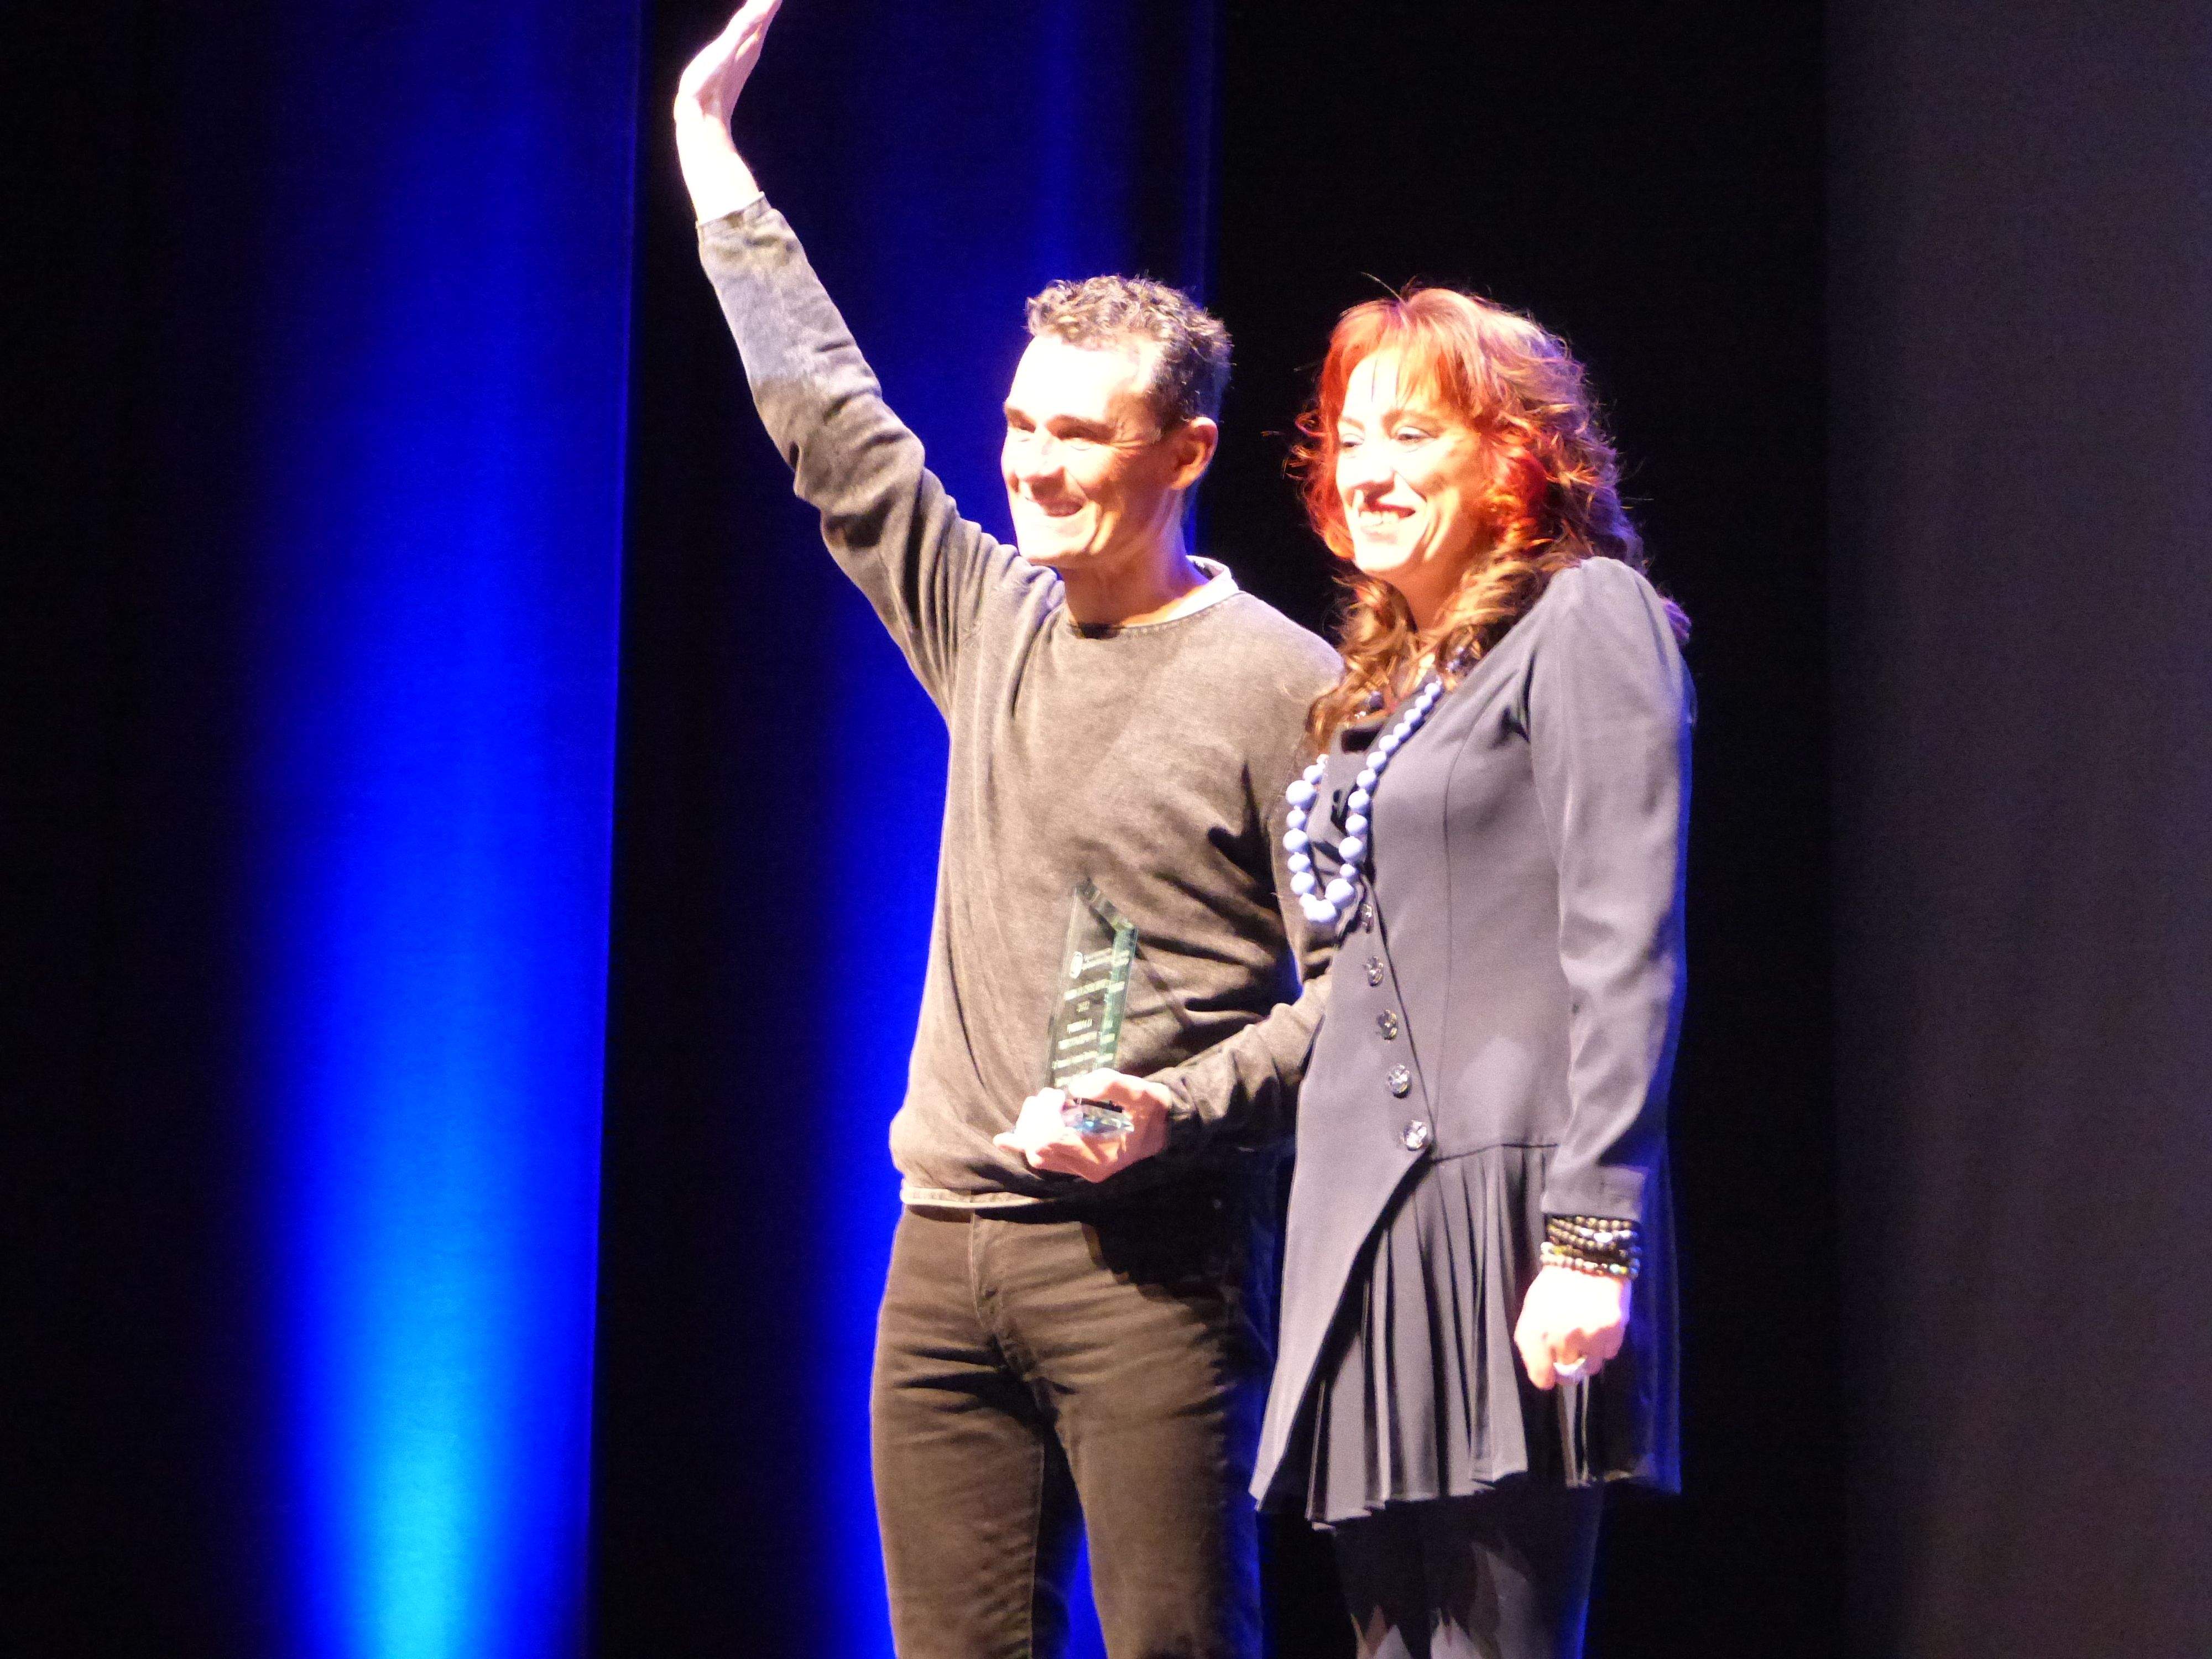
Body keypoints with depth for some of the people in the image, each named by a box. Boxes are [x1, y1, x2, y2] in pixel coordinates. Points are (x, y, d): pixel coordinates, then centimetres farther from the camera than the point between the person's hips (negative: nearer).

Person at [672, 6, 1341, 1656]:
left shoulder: (1281, 687, -4)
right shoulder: (989, 623, 13)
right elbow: (829, 424, 19)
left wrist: (1177, 1108, -20)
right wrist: (715, 157, 23)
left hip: (1153, 1257, -6)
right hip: (945, 1247, 6)